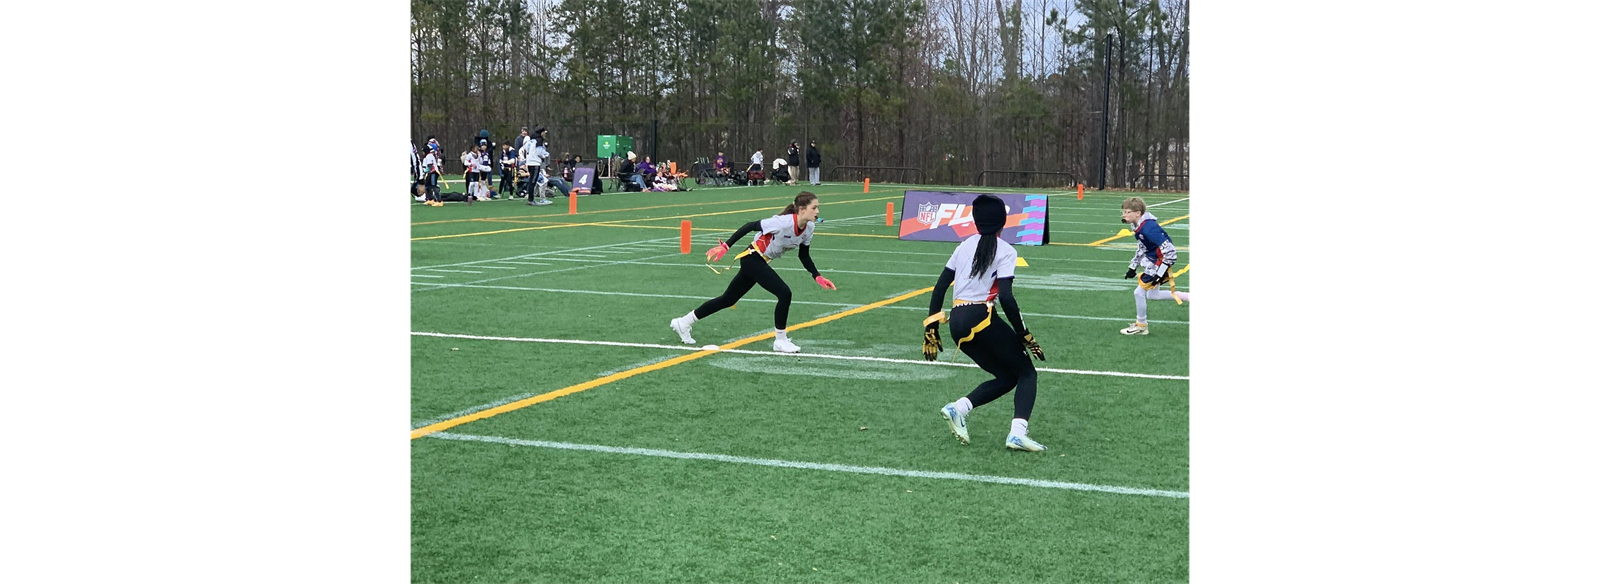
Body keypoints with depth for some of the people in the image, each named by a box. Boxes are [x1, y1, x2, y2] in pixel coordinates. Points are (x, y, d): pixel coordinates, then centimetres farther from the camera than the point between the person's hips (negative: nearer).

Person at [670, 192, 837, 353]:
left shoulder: (809, 228, -5)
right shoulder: (784, 222, -29)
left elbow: (804, 256, 8)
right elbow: (750, 226, -23)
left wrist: (817, 277, -3)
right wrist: (725, 246, -26)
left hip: (761, 263, 8)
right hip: (752, 259, -8)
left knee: (728, 299, 15)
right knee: (784, 293, -18)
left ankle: (684, 323, 28)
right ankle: (781, 341, -3)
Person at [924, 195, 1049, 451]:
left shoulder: (965, 245, 15)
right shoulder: (1005, 251, -2)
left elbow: (940, 286, 12)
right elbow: (1006, 297, -13)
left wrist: (931, 328, 16)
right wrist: (1025, 336, -7)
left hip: (956, 322, 6)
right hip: (980, 318, -6)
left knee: (1006, 376, 16)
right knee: (1027, 372, 6)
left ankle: (958, 408, -3)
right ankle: (1017, 433, -14)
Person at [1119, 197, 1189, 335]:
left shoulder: (1149, 228, -30)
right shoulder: (1140, 227, 0)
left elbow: (1169, 250, -30)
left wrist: (1160, 273, -26)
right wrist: (1133, 267, 17)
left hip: (1161, 262, -10)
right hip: (1153, 263, 10)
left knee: (1139, 292, -3)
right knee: (1152, 295, 20)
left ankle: (1141, 326, 16)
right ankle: (1186, 297, 27)